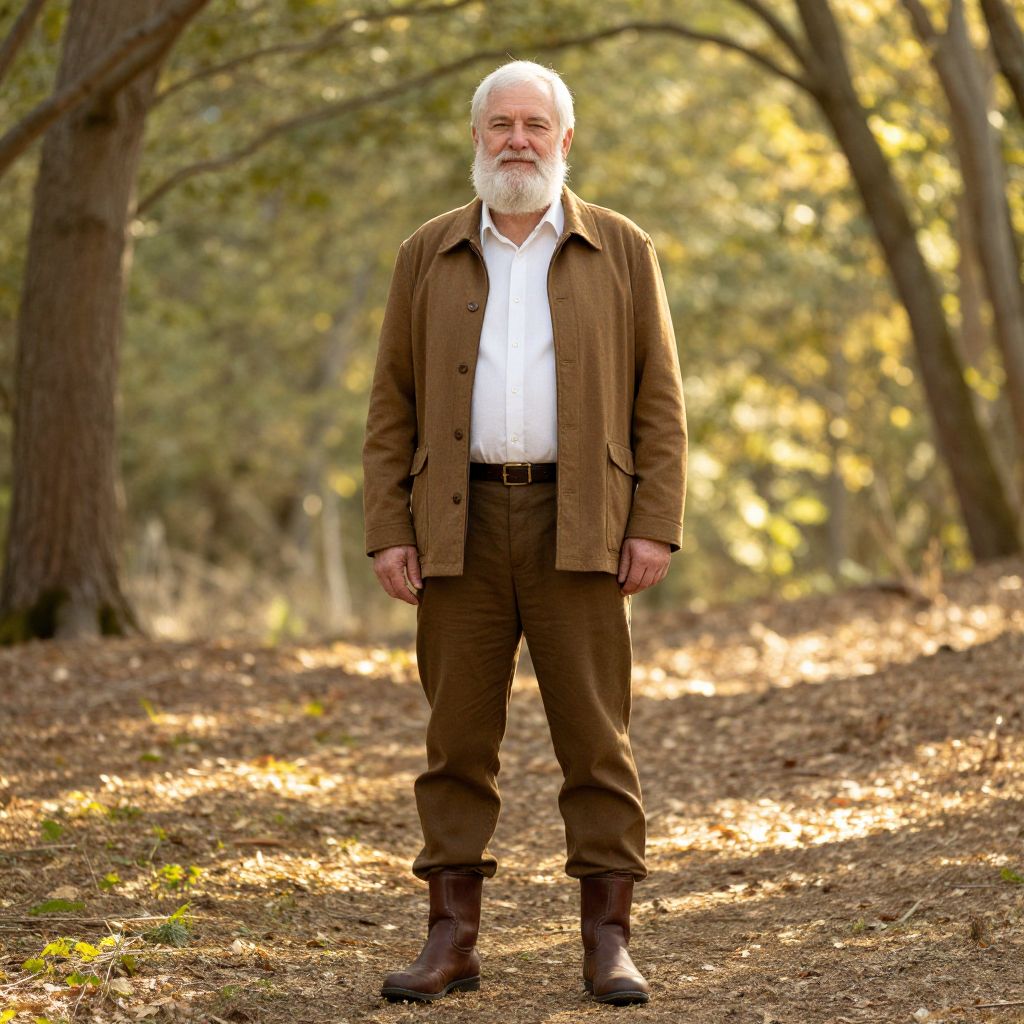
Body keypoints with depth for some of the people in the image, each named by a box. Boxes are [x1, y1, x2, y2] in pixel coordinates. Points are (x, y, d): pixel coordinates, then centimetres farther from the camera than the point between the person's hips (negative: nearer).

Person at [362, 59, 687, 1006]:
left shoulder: (621, 252, 5)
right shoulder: (428, 256, 8)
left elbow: (658, 400, 2)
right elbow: (393, 406, 7)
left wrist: (655, 528, -7)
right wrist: (387, 533, -2)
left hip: (578, 531, -1)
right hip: (460, 528, 1)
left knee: (596, 739, -1)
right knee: (458, 740, 3)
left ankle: (609, 941, 5)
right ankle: (454, 939, 8)